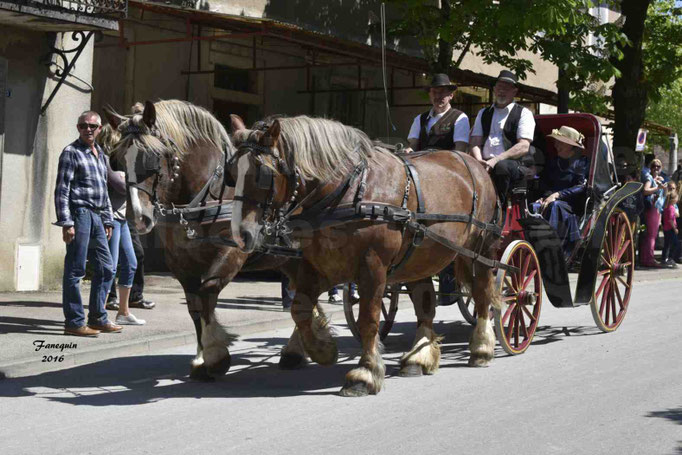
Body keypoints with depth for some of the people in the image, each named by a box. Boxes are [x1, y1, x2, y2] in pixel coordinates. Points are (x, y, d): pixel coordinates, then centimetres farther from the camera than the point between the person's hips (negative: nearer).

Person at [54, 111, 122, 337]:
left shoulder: (102, 156, 19)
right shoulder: (71, 152, -4)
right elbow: (61, 190, -10)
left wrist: (108, 221, 19)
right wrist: (66, 222, -18)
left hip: (96, 217, 8)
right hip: (79, 214, -8)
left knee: (106, 268, 10)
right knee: (75, 269, -5)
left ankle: (97, 318, 19)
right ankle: (74, 322, 0)